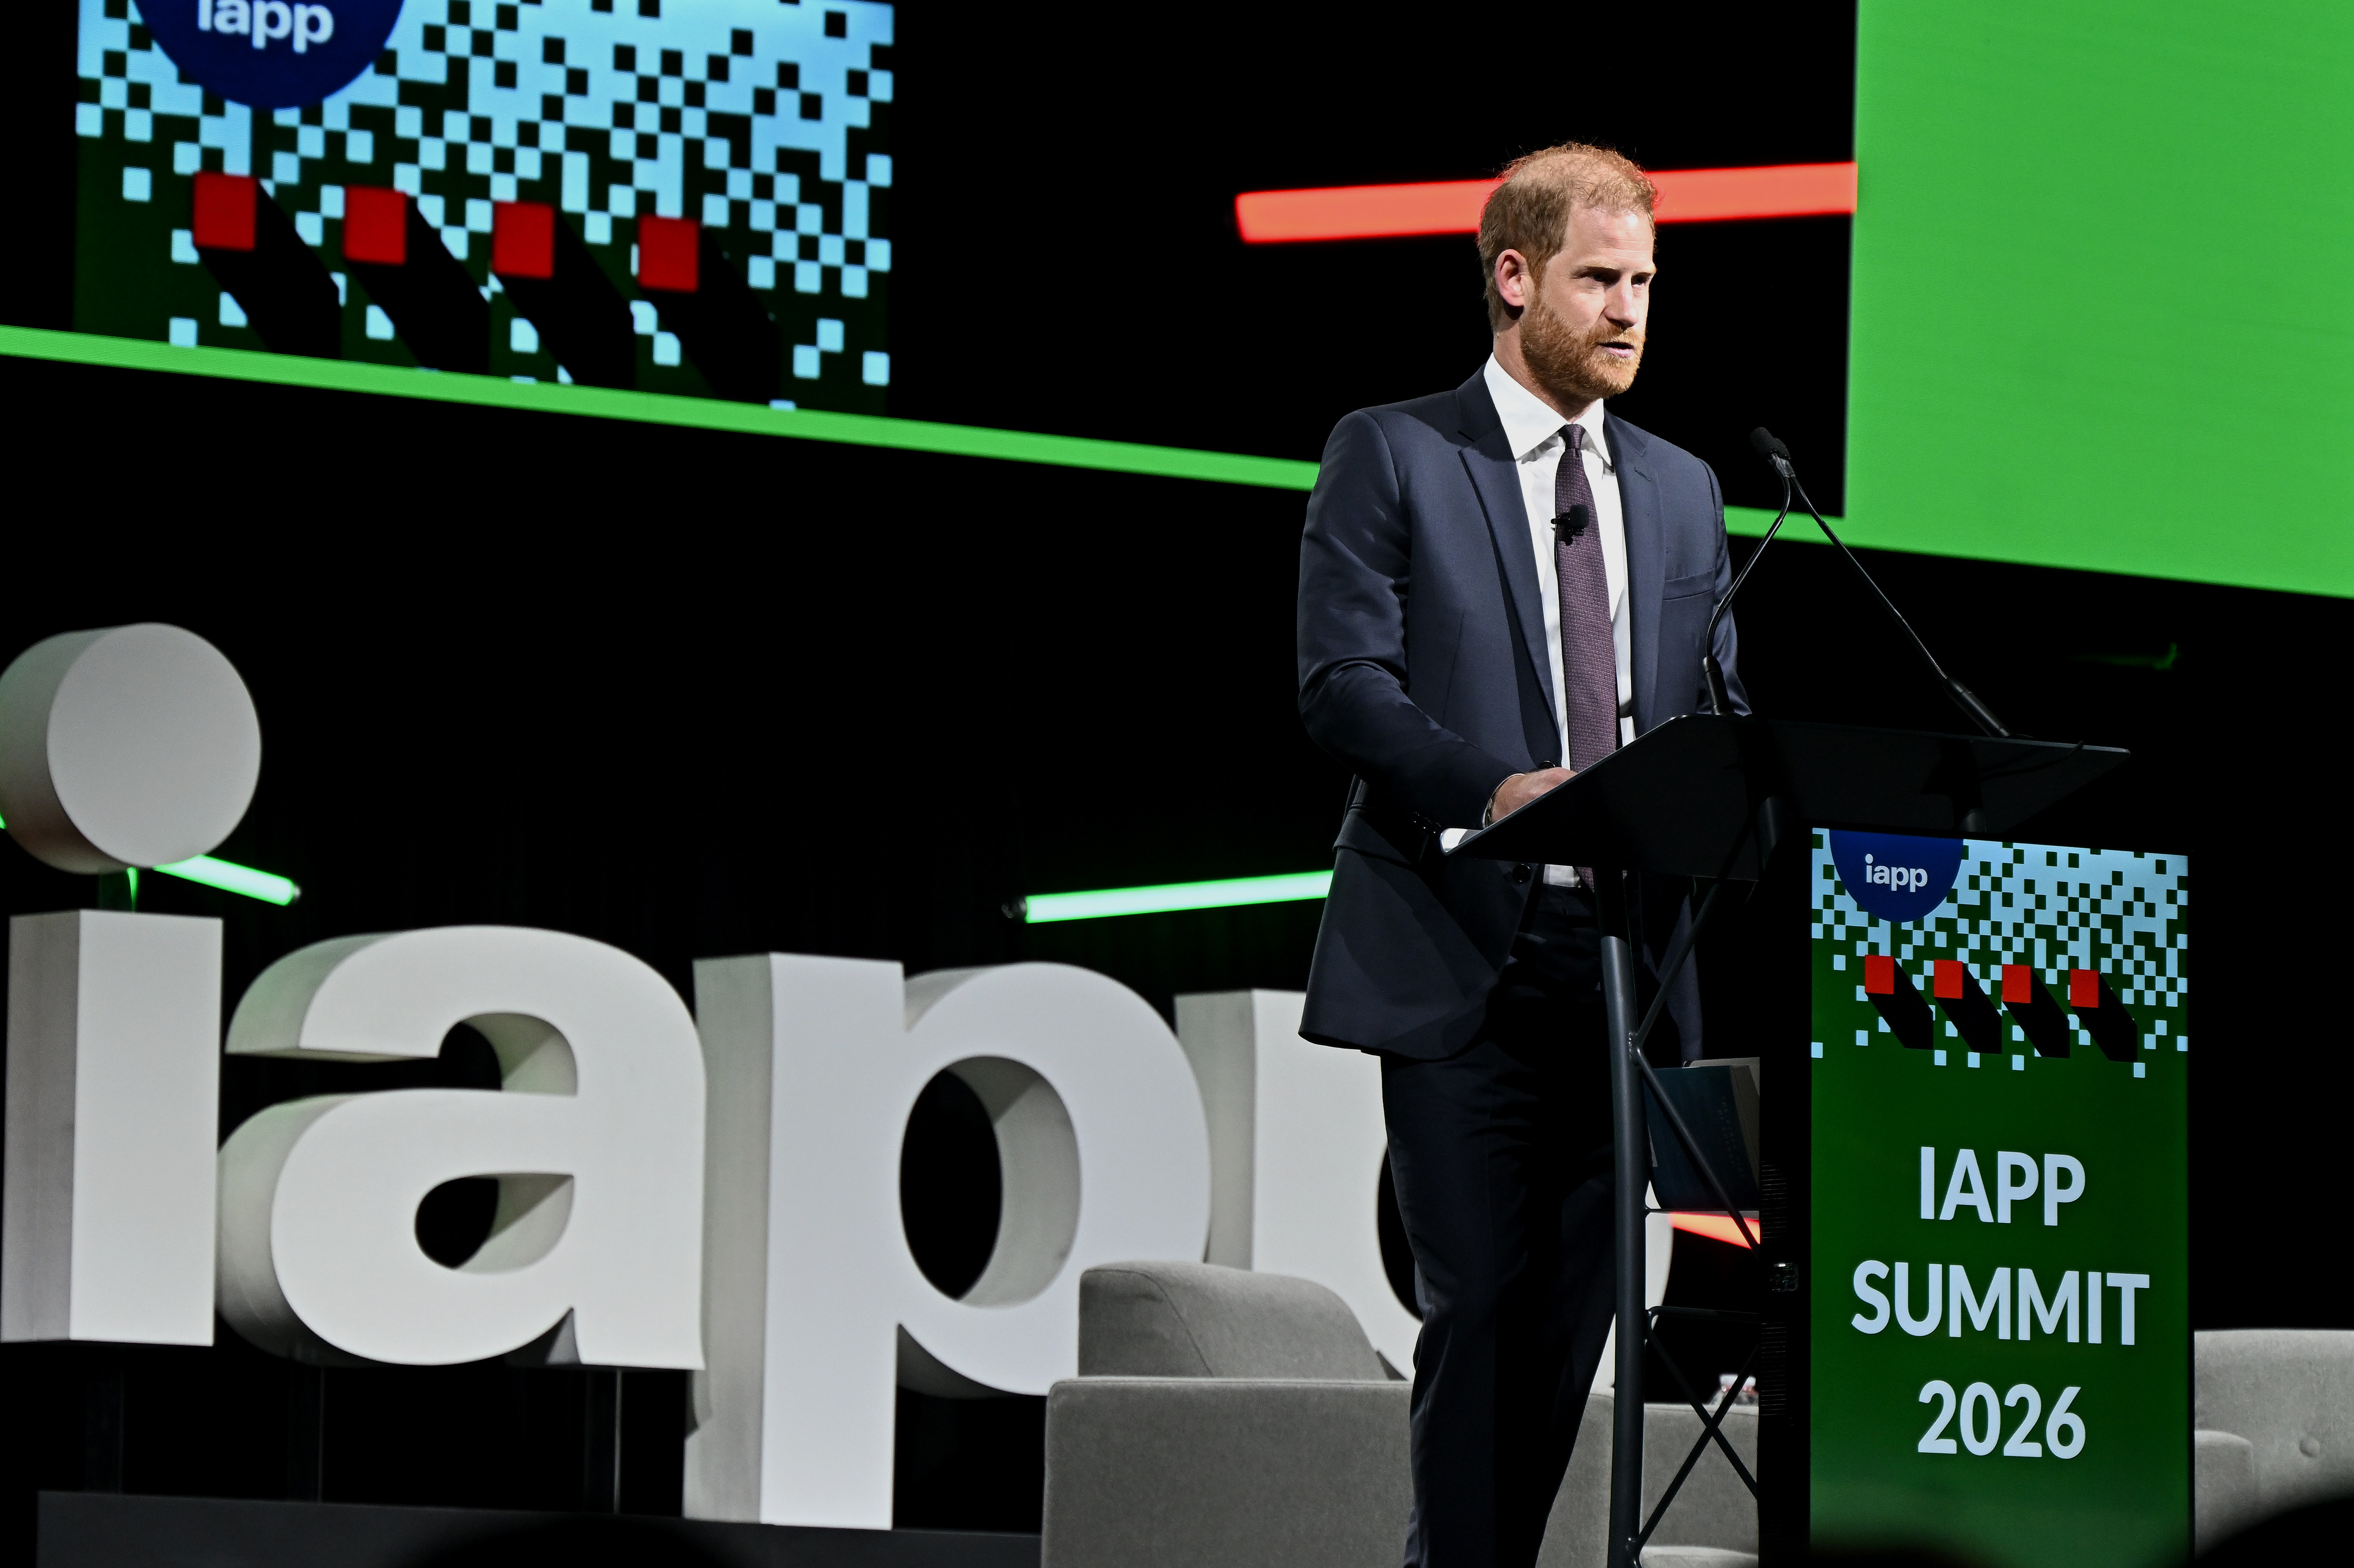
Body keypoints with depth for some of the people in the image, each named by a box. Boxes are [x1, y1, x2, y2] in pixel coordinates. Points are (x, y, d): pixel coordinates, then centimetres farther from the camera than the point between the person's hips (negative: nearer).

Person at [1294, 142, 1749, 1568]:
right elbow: (1342, 683, -8)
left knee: (1573, 1308, 5)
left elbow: (1717, 707, 17)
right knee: (1481, 1303, -10)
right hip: (1461, 954, -5)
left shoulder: (1682, 490, 18)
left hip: (1626, 953, 5)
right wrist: (1493, 787, -23)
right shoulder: (1394, 456, 1)